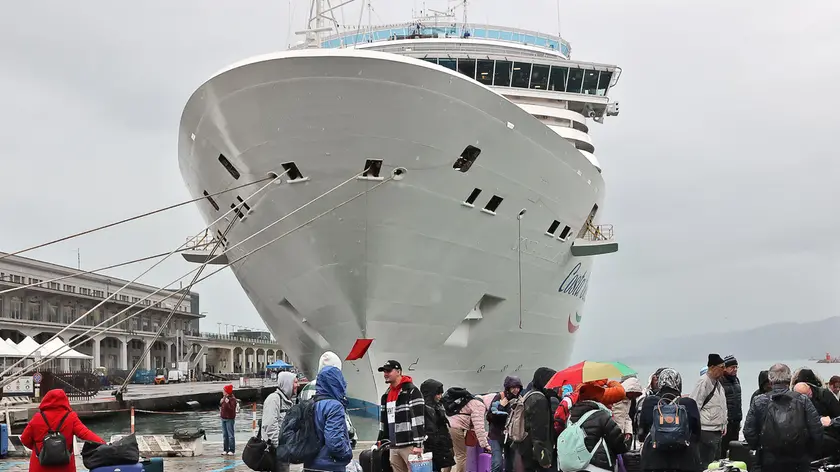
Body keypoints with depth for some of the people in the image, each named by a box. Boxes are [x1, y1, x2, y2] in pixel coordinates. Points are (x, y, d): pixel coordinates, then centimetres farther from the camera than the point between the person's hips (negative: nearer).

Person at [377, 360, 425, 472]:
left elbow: (418, 419, -15)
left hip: (410, 446, -8)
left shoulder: (412, 391, -8)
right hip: (394, 447, 8)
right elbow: (383, 421, 23)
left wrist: (418, 444, -20)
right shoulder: (386, 396, 18)